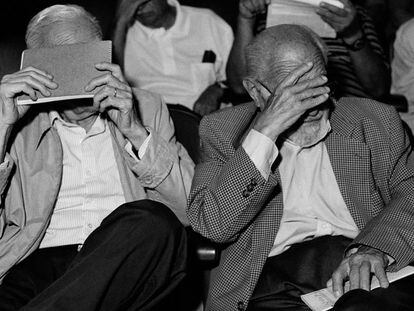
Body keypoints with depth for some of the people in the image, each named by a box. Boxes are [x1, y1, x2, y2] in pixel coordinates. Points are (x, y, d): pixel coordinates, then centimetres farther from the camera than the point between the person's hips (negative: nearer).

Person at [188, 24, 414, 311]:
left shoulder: (377, 120, 17)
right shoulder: (222, 131, 11)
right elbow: (212, 225, -3)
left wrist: (373, 247, -15)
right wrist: (265, 132, -10)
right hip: (272, 280, 0)